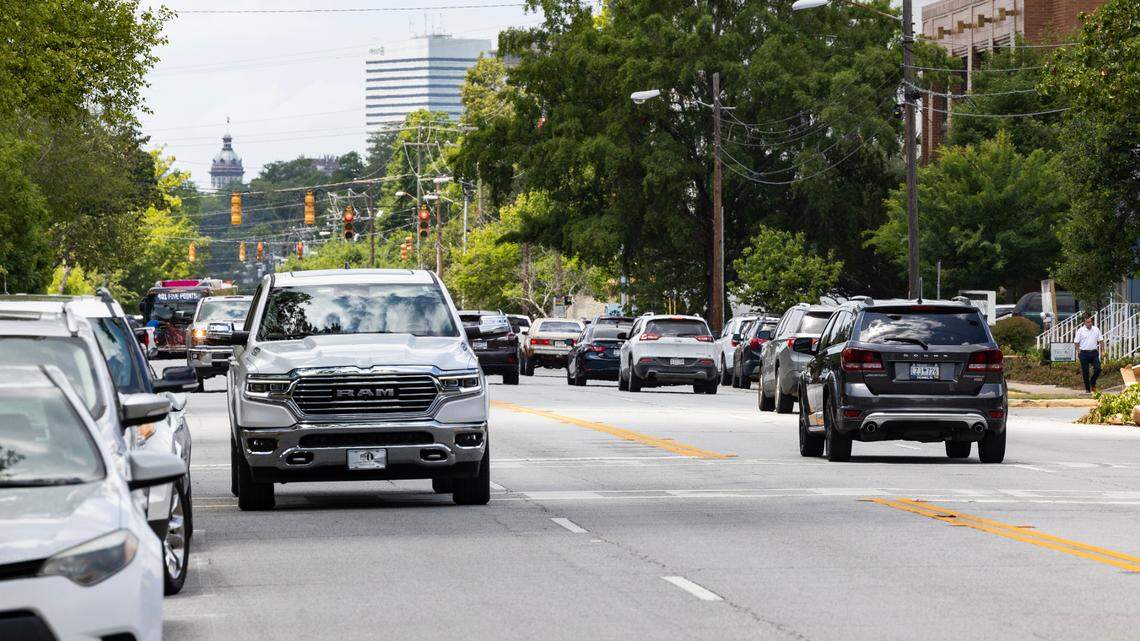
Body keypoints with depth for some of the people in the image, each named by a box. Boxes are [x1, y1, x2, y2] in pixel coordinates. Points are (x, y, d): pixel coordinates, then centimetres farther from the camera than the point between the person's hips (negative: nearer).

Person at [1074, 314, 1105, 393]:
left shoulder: (1096, 329, 5)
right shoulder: (1080, 330, -3)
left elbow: (1101, 340, 9)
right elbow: (1076, 342, 0)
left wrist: (1102, 350, 3)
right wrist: (1078, 352, -5)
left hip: (1094, 352, 2)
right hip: (1084, 353, -2)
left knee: (1097, 369, -6)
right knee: (1085, 372, 2)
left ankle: (1092, 383, 18)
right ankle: (1087, 389, 12)